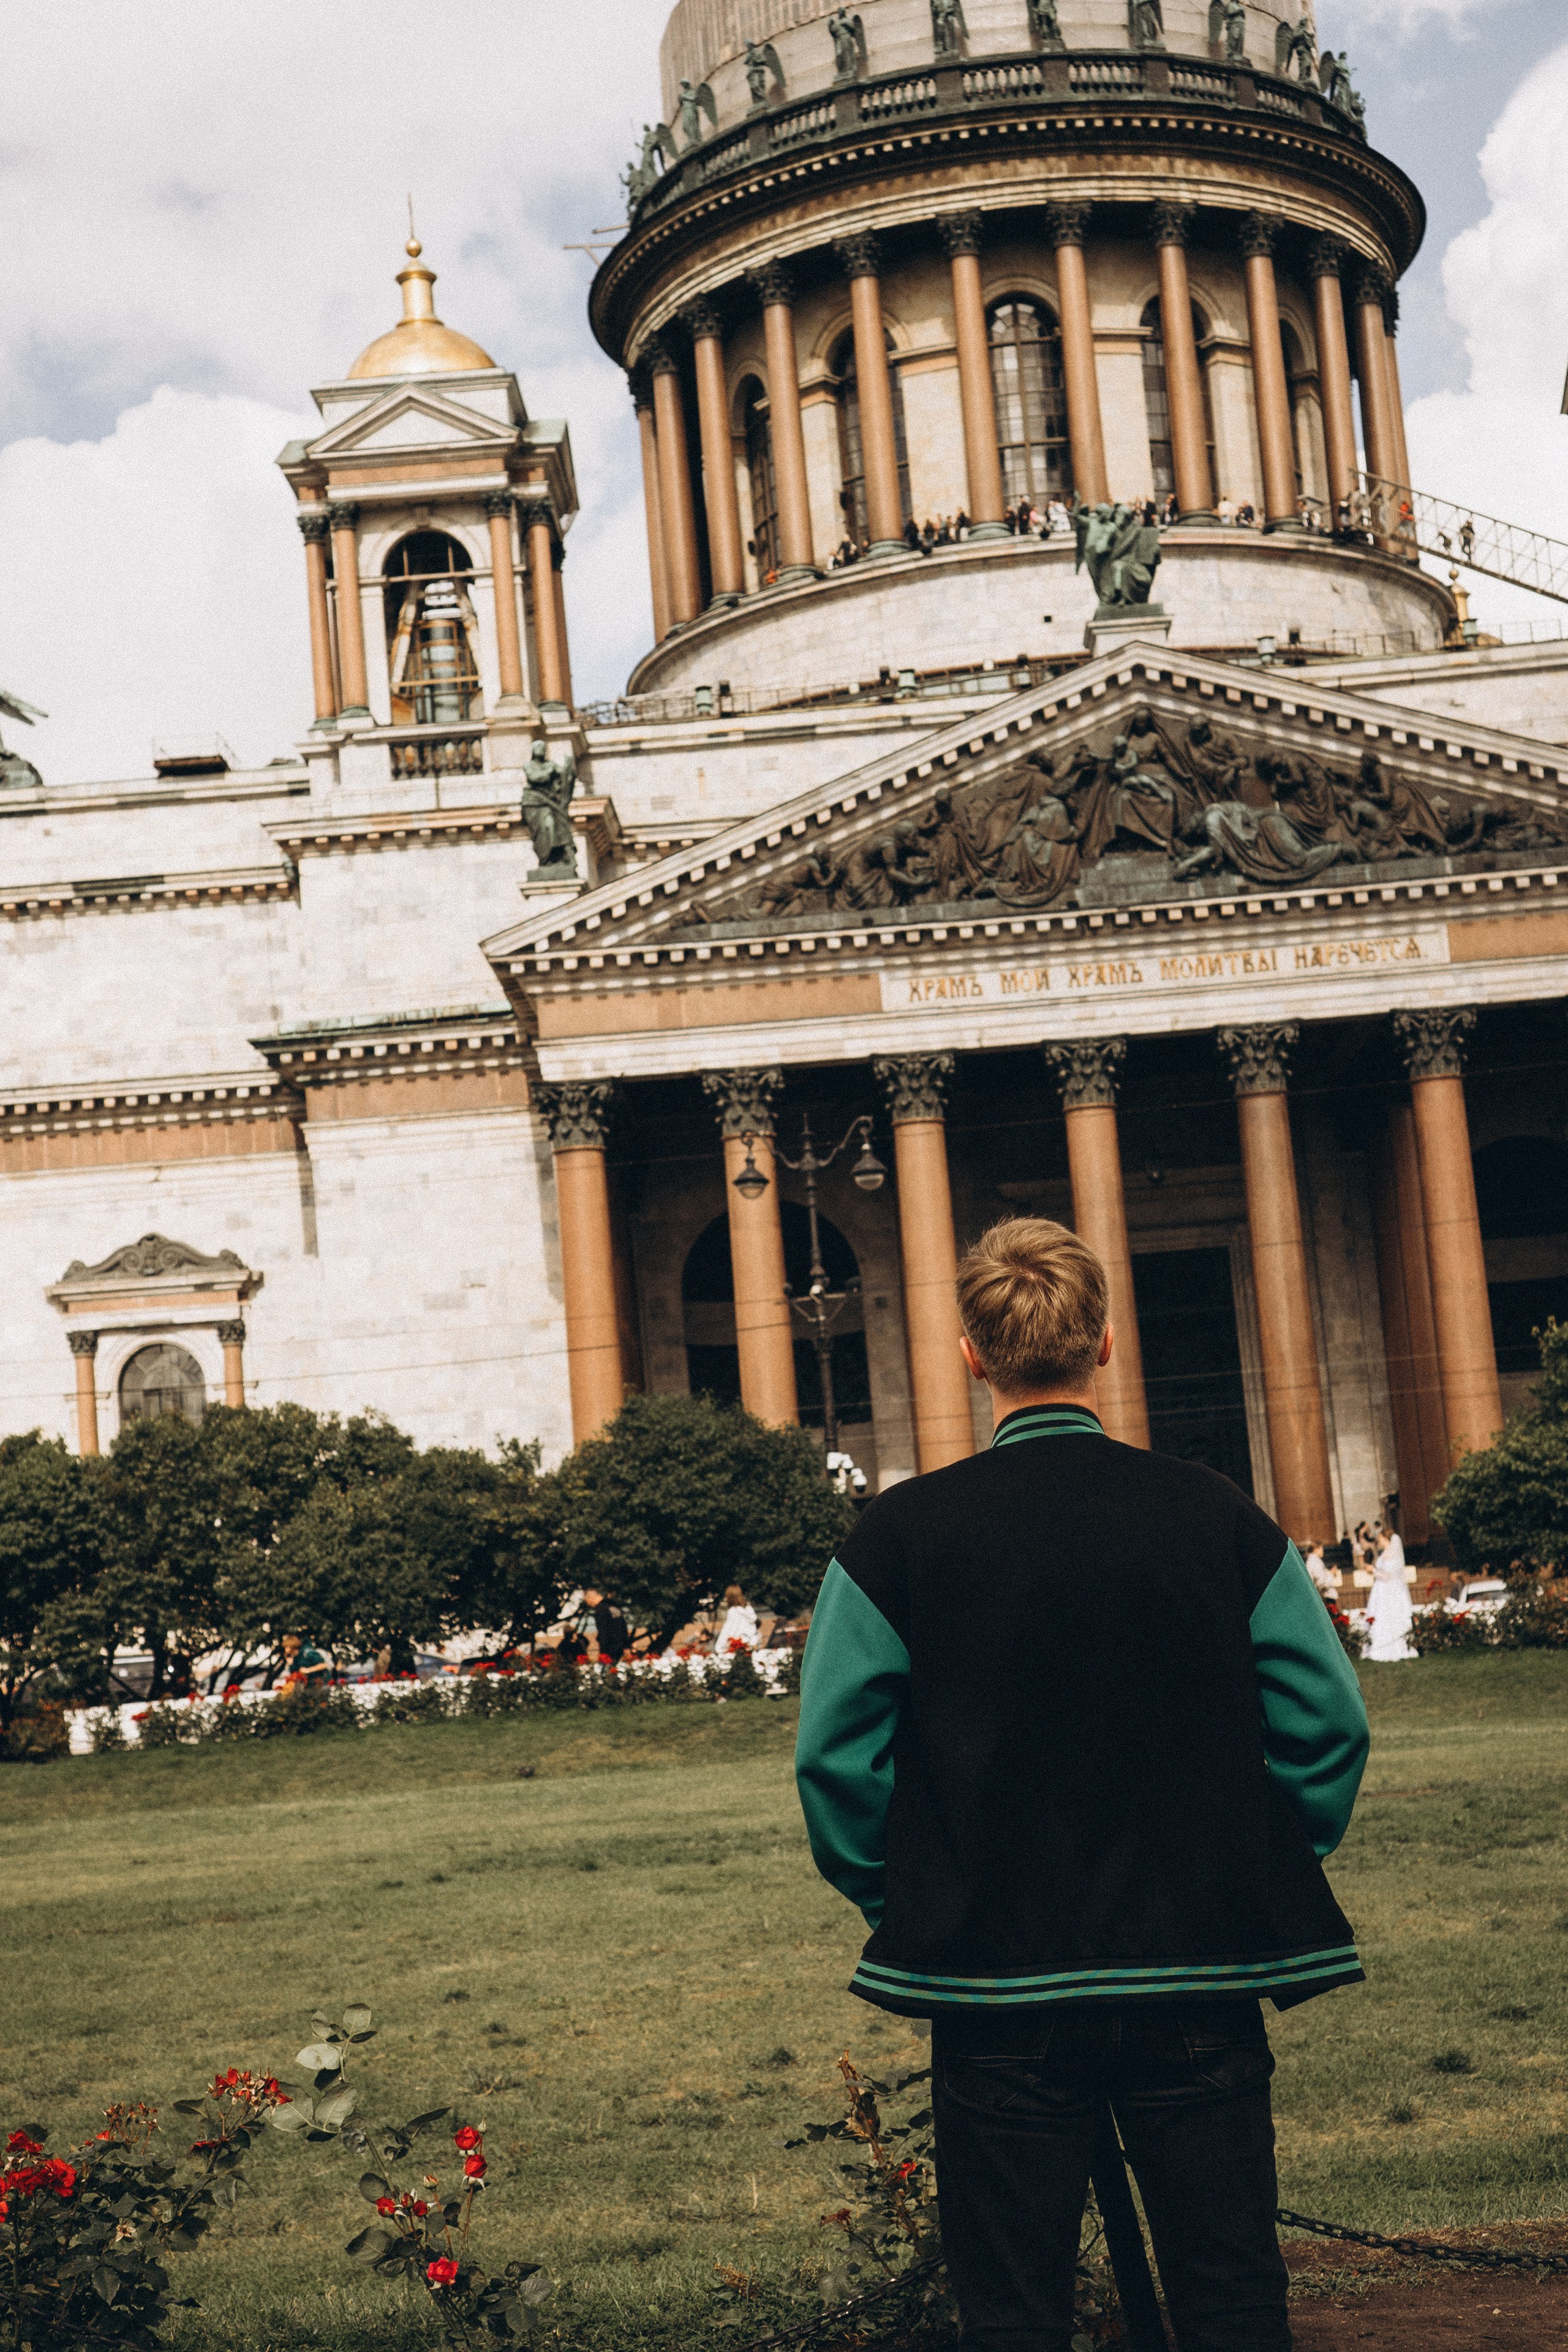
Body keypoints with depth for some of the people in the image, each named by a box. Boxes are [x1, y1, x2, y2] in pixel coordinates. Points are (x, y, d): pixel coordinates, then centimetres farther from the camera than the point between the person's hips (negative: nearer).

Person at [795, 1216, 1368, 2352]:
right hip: (1203, 1981, 2)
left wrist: (902, 1901, 9)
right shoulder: (1219, 1518, -2)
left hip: (997, 1978, -1)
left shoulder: (898, 1536, -7)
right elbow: (1328, 1726, 0)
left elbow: (837, 1757, -6)